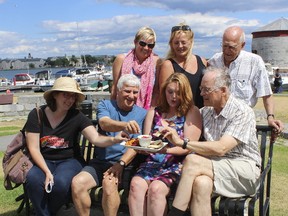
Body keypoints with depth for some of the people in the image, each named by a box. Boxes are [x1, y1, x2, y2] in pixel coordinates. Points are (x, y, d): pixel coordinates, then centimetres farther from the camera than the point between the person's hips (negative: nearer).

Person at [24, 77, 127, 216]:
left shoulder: (77, 117, -6)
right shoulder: (36, 115, -5)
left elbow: (96, 139, -18)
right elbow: (34, 148, -7)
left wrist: (114, 140, -39)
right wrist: (47, 172, -20)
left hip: (69, 161, 0)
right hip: (44, 161, 1)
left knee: (61, 182, -32)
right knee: (33, 179, -32)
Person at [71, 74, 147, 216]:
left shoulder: (142, 114, 5)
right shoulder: (105, 105, 7)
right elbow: (104, 123, -17)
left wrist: (121, 163, -20)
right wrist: (125, 125, -39)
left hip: (125, 163, -2)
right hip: (100, 162, 2)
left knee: (109, 183, -31)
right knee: (77, 183, -21)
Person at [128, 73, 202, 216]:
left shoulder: (191, 112, 5)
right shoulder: (154, 112, 18)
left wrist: (166, 150, -21)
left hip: (177, 165, -3)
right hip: (153, 162, 4)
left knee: (155, 188, -31)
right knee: (136, 184, -28)